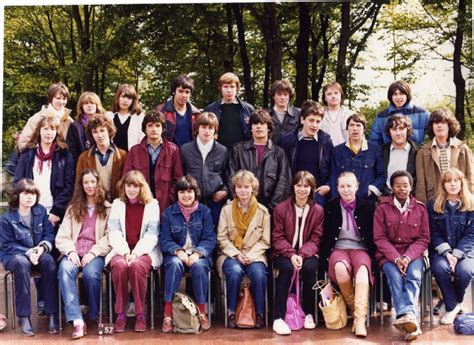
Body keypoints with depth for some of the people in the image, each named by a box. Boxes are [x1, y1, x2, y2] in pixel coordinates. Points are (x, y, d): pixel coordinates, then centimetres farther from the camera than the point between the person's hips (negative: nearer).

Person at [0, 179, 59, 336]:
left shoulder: (41, 211, 4)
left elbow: (49, 233, 4)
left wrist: (43, 247, -18)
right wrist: (28, 252, -20)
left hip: (38, 253, 3)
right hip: (14, 255, -3)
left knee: (49, 261, -32)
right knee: (22, 264, -38)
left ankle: (52, 314, -30)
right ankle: (24, 317, -34)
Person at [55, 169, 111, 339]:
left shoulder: (107, 208, 13)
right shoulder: (73, 208, 22)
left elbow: (110, 237, 0)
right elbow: (62, 236, 12)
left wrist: (93, 252, -14)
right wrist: (70, 251, -7)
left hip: (96, 253, -2)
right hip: (74, 252, 2)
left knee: (90, 273, -35)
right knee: (65, 270, -32)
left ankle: (95, 316, -10)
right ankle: (77, 321, -39)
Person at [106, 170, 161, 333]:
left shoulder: (152, 204, 8)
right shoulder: (117, 204, 14)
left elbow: (152, 234, -1)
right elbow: (113, 232, 3)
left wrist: (136, 253, -15)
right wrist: (126, 252, -13)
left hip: (144, 251, -1)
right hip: (121, 251, 2)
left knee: (136, 265, -34)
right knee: (119, 265, -32)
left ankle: (141, 314, -22)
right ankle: (120, 314, -22)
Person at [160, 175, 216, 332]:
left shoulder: (204, 211, 6)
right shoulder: (168, 212, 6)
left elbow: (209, 238, -1)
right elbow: (164, 240, 1)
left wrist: (197, 253, -19)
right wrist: (179, 251, -18)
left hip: (199, 254, 0)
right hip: (176, 254, 0)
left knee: (198, 266, -34)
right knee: (175, 264, -34)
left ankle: (202, 311, -19)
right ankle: (168, 313, -32)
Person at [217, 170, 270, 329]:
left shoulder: (262, 211, 4)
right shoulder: (227, 210, 4)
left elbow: (265, 241, 3)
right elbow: (222, 238, 1)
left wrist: (250, 255, -12)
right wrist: (236, 254, -12)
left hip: (254, 255, 0)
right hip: (230, 254, 0)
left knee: (258, 273, -32)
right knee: (235, 271, -33)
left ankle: (260, 313, -15)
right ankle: (231, 312, -17)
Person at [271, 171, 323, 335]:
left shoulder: (318, 210, 0)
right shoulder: (281, 208, -2)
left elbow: (315, 240, -3)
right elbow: (277, 238, -4)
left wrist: (302, 255, -21)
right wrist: (291, 254, -21)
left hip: (307, 254, 1)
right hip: (285, 253, -1)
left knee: (309, 267, -32)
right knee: (286, 268, -33)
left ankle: (309, 313, -13)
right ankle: (279, 317, -31)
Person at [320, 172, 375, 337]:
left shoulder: (367, 207, 7)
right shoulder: (330, 207, 8)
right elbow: (325, 236, 10)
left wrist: (372, 255, -3)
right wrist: (326, 258, -2)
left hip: (360, 249, 0)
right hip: (338, 249, 0)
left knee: (362, 270, -36)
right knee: (341, 268, -36)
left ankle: (360, 318, -42)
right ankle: (354, 309, -15)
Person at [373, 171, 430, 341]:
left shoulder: (420, 208, 8)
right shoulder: (382, 208, 4)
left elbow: (424, 238, 5)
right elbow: (379, 238, 0)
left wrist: (408, 257, -12)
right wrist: (396, 258, -15)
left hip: (413, 253, 1)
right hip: (388, 254, -1)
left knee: (414, 276, -30)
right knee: (395, 276, -30)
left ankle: (406, 315, -47)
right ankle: (410, 319, -45)